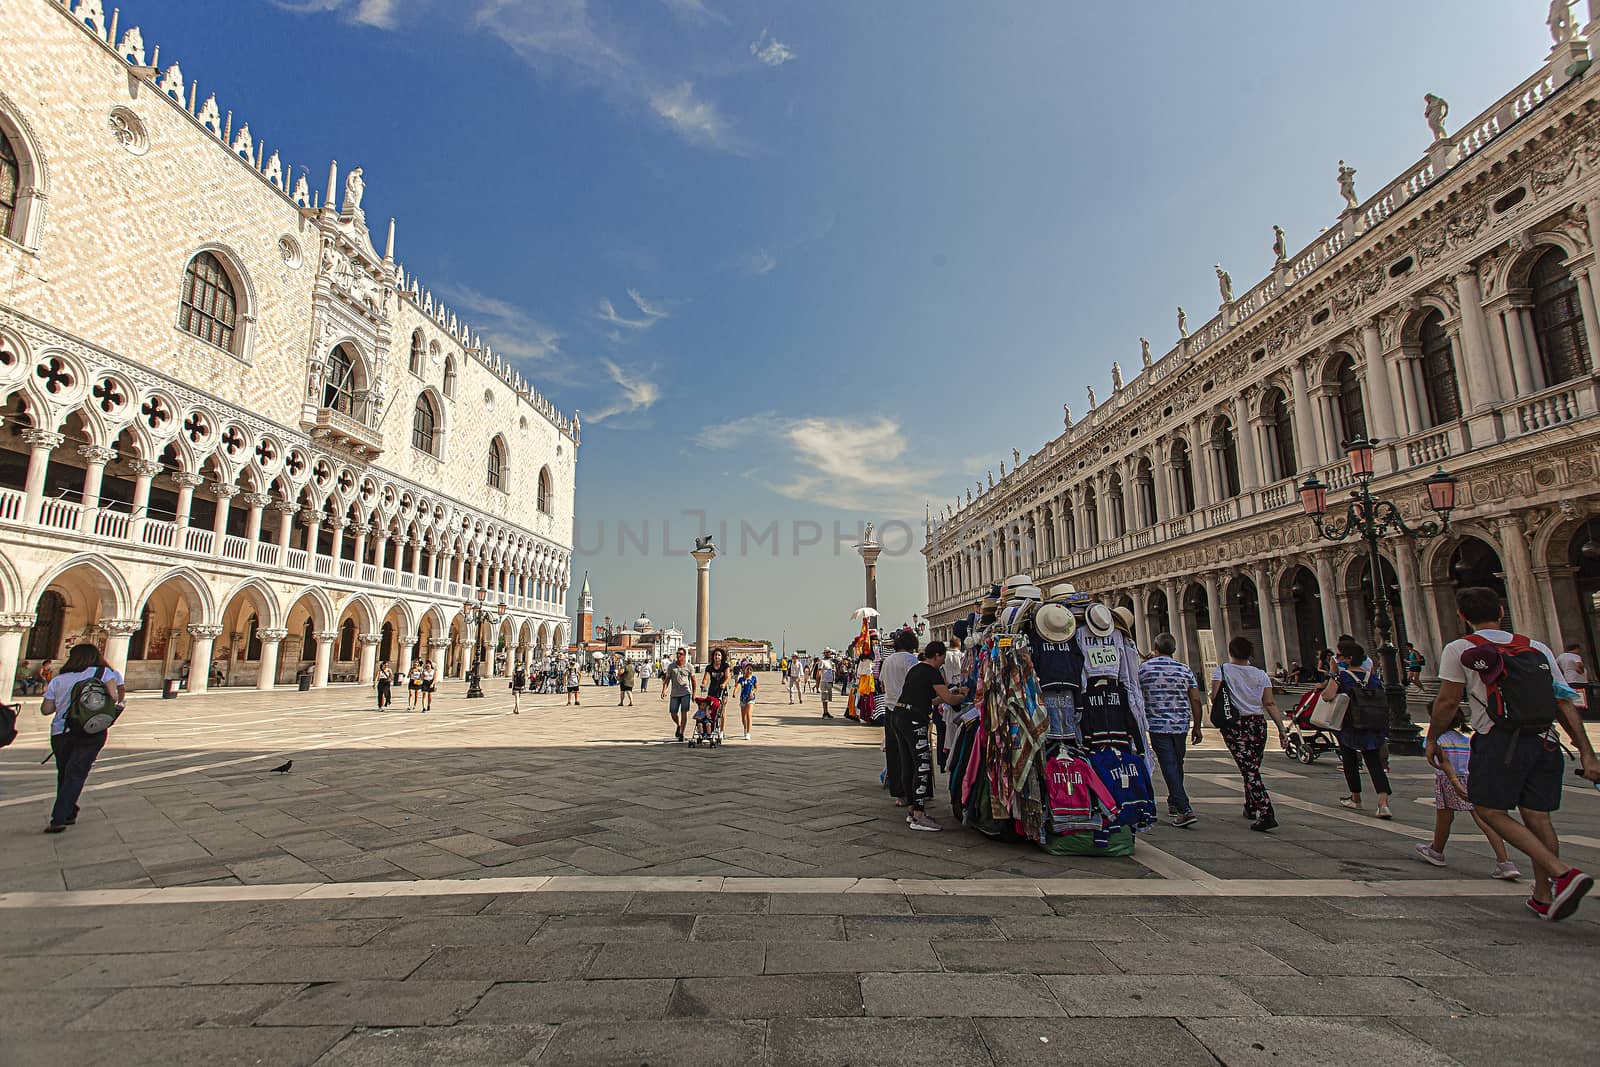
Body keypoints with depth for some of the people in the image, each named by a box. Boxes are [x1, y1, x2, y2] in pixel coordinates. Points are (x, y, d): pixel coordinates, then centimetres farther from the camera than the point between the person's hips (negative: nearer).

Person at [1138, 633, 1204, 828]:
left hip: (1158, 725, -3)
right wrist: (1196, 726, 9)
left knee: (1169, 766, -4)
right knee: (1177, 764, 19)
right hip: (1181, 725, 4)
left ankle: (1186, 810, -13)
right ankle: (1173, 804, 31)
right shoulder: (1184, 669, 3)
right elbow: (1195, 699, 2)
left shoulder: (1144, 668, -4)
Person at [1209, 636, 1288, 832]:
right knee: (1253, 768, 18)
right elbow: (1270, 704, 1)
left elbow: (1214, 697, -12)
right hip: (1258, 724, 4)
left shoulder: (1221, 670, -3)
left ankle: (1266, 814, -15)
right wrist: (1281, 728, 2)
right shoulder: (1261, 674, 6)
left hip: (1234, 726, -4)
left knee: (1249, 770, -5)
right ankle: (1251, 808, 32)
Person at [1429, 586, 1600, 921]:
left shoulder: (1460, 649, 0)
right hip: (1545, 742, 6)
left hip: (1499, 742, -6)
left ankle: (1563, 872, -11)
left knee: (1491, 811, 3)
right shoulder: (1538, 648, 14)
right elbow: (1565, 703, 11)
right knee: (1537, 816, 12)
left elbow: (1447, 702, -1)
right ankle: (1544, 898, 17)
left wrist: (1432, 740, 11)